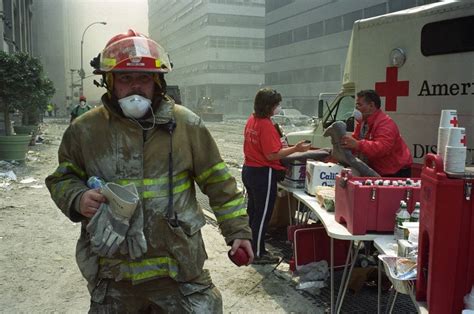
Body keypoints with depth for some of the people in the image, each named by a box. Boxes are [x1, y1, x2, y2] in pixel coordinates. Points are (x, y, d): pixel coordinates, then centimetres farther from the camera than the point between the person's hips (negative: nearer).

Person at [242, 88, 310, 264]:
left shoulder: (252, 120, 6)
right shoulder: (266, 125, -22)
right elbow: (272, 155, -24)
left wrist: (277, 144, 16)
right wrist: (295, 149, -21)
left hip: (248, 170, 10)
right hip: (263, 174, -9)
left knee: (253, 211, 20)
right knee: (263, 215, 2)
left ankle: (251, 247, 33)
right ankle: (258, 254, 13)